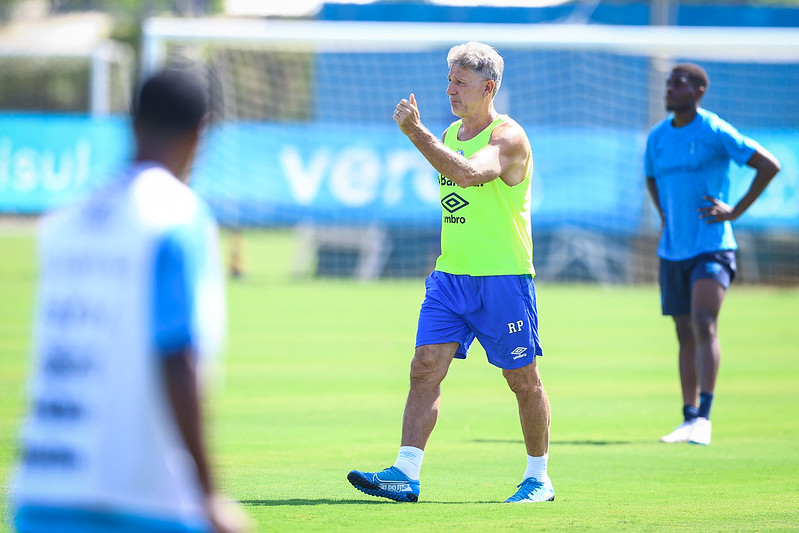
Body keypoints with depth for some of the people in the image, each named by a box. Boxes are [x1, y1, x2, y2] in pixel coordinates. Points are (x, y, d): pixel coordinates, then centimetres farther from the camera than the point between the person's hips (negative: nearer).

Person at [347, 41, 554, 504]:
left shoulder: (508, 137, -13)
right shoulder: (451, 134, 12)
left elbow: (468, 173, -31)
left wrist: (416, 131, -32)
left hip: (504, 277, -7)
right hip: (450, 275, 7)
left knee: (524, 379, 4)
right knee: (425, 369, -6)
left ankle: (538, 478, 17)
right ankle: (406, 474, -10)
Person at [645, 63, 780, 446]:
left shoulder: (715, 133, -9)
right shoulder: (657, 136, 9)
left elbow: (769, 165, -9)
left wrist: (736, 211, -10)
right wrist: (663, 214, 13)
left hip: (711, 246, -6)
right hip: (672, 252, 6)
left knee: (704, 326, -20)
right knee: (686, 337, 10)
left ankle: (704, 418, -24)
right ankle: (689, 419, 16)